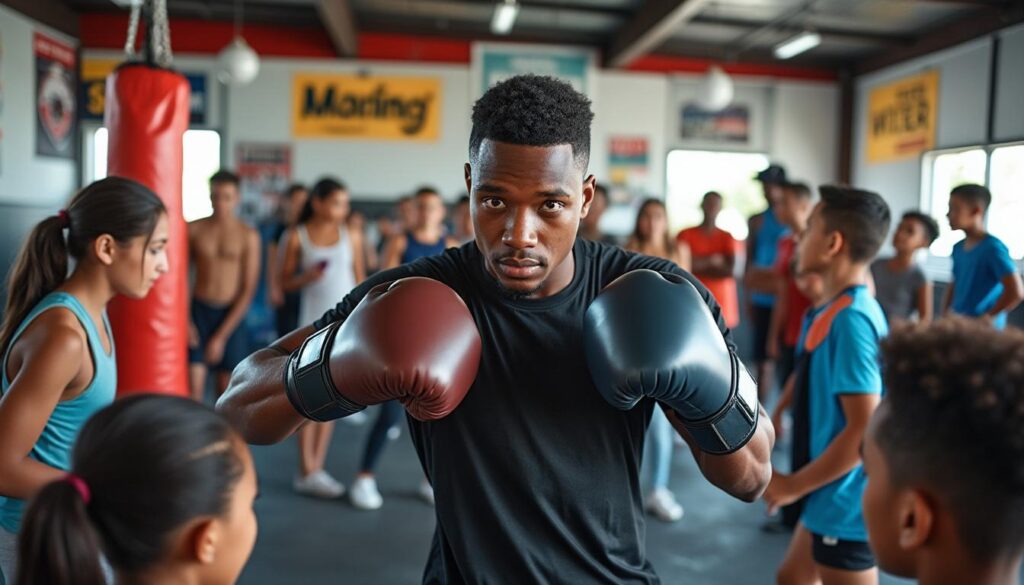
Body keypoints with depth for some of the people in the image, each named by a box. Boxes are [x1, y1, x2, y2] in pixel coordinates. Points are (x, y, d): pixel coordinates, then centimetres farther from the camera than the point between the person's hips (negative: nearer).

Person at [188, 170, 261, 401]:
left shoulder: (248, 236, -4)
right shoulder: (194, 229, 0)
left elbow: (249, 289, -5)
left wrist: (221, 336, -8)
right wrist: (184, 320, -8)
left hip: (232, 317, 0)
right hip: (198, 312, 1)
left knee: (227, 392, 6)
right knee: (192, 386, -7)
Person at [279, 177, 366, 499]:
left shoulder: (351, 236, 3)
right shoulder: (297, 236, -3)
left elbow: (360, 280, 8)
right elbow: (285, 282, 2)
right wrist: (308, 277, -19)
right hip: (314, 322, -3)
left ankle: (317, 467, 17)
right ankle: (306, 472, 7)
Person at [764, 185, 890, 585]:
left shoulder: (851, 319, -24)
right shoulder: (842, 311, 4)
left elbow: (865, 430, -27)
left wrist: (795, 485, -18)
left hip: (846, 502, -9)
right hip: (831, 495, 9)